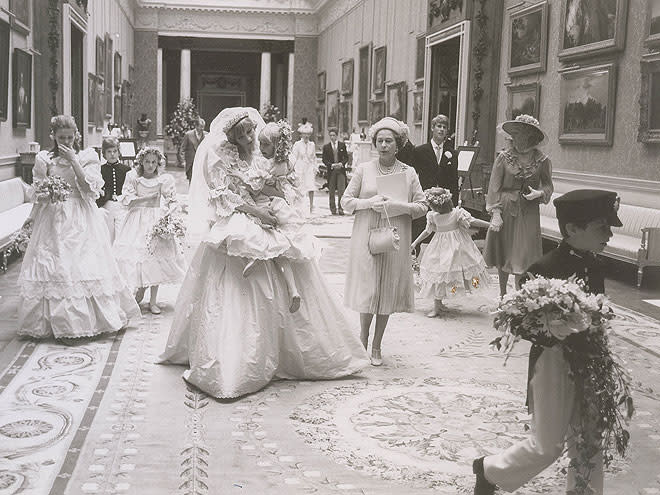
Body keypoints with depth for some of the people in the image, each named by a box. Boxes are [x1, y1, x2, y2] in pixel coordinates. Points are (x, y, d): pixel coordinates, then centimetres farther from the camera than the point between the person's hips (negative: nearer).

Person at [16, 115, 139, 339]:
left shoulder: (87, 157, 2)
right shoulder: (44, 159, 6)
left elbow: (89, 188, -9)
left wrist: (73, 160, -14)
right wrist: (33, 215, -4)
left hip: (81, 220, -1)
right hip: (53, 218, 1)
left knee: (84, 265, -2)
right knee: (54, 268, -1)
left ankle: (88, 319, 8)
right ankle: (55, 321, 6)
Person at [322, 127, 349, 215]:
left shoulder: (342, 145, 8)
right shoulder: (326, 147, 5)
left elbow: (346, 157, 9)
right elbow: (324, 159, 3)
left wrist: (342, 163, -10)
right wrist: (331, 165, -12)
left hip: (341, 170, 0)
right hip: (331, 171, 0)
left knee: (341, 190, -9)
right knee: (331, 191, 3)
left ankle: (341, 208, -4)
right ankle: (333, 209, 11)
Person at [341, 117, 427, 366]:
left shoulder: (408, 173, 5)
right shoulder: (363, 170, 4)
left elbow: (421, 207, 4)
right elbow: (346, 201, 4)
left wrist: (396, 206, -12)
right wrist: (369, 203, -12)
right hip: (366, 236, -1)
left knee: (388, 292, 4)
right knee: (367, 289, -2)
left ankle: (376, 346, 17)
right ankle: (363, 339, 20)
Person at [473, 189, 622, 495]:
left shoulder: (592, 266, 3)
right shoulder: (545, 270, -19)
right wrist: (555, 328, -33)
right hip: (555, 364, -6)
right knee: (547, 445, 5)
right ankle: (489, 470, 28)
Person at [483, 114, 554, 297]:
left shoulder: (541, 160, -2)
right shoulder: (504, 157, -4)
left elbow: (548, 186, 8)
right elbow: (494, 187, -4)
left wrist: (539, 193, -15)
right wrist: (495, 213, -11)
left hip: (528, 213, -1)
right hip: (505, 210, 1)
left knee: (523, 257, -3)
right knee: (503, 256, 11)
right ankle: (502, 294, 28)